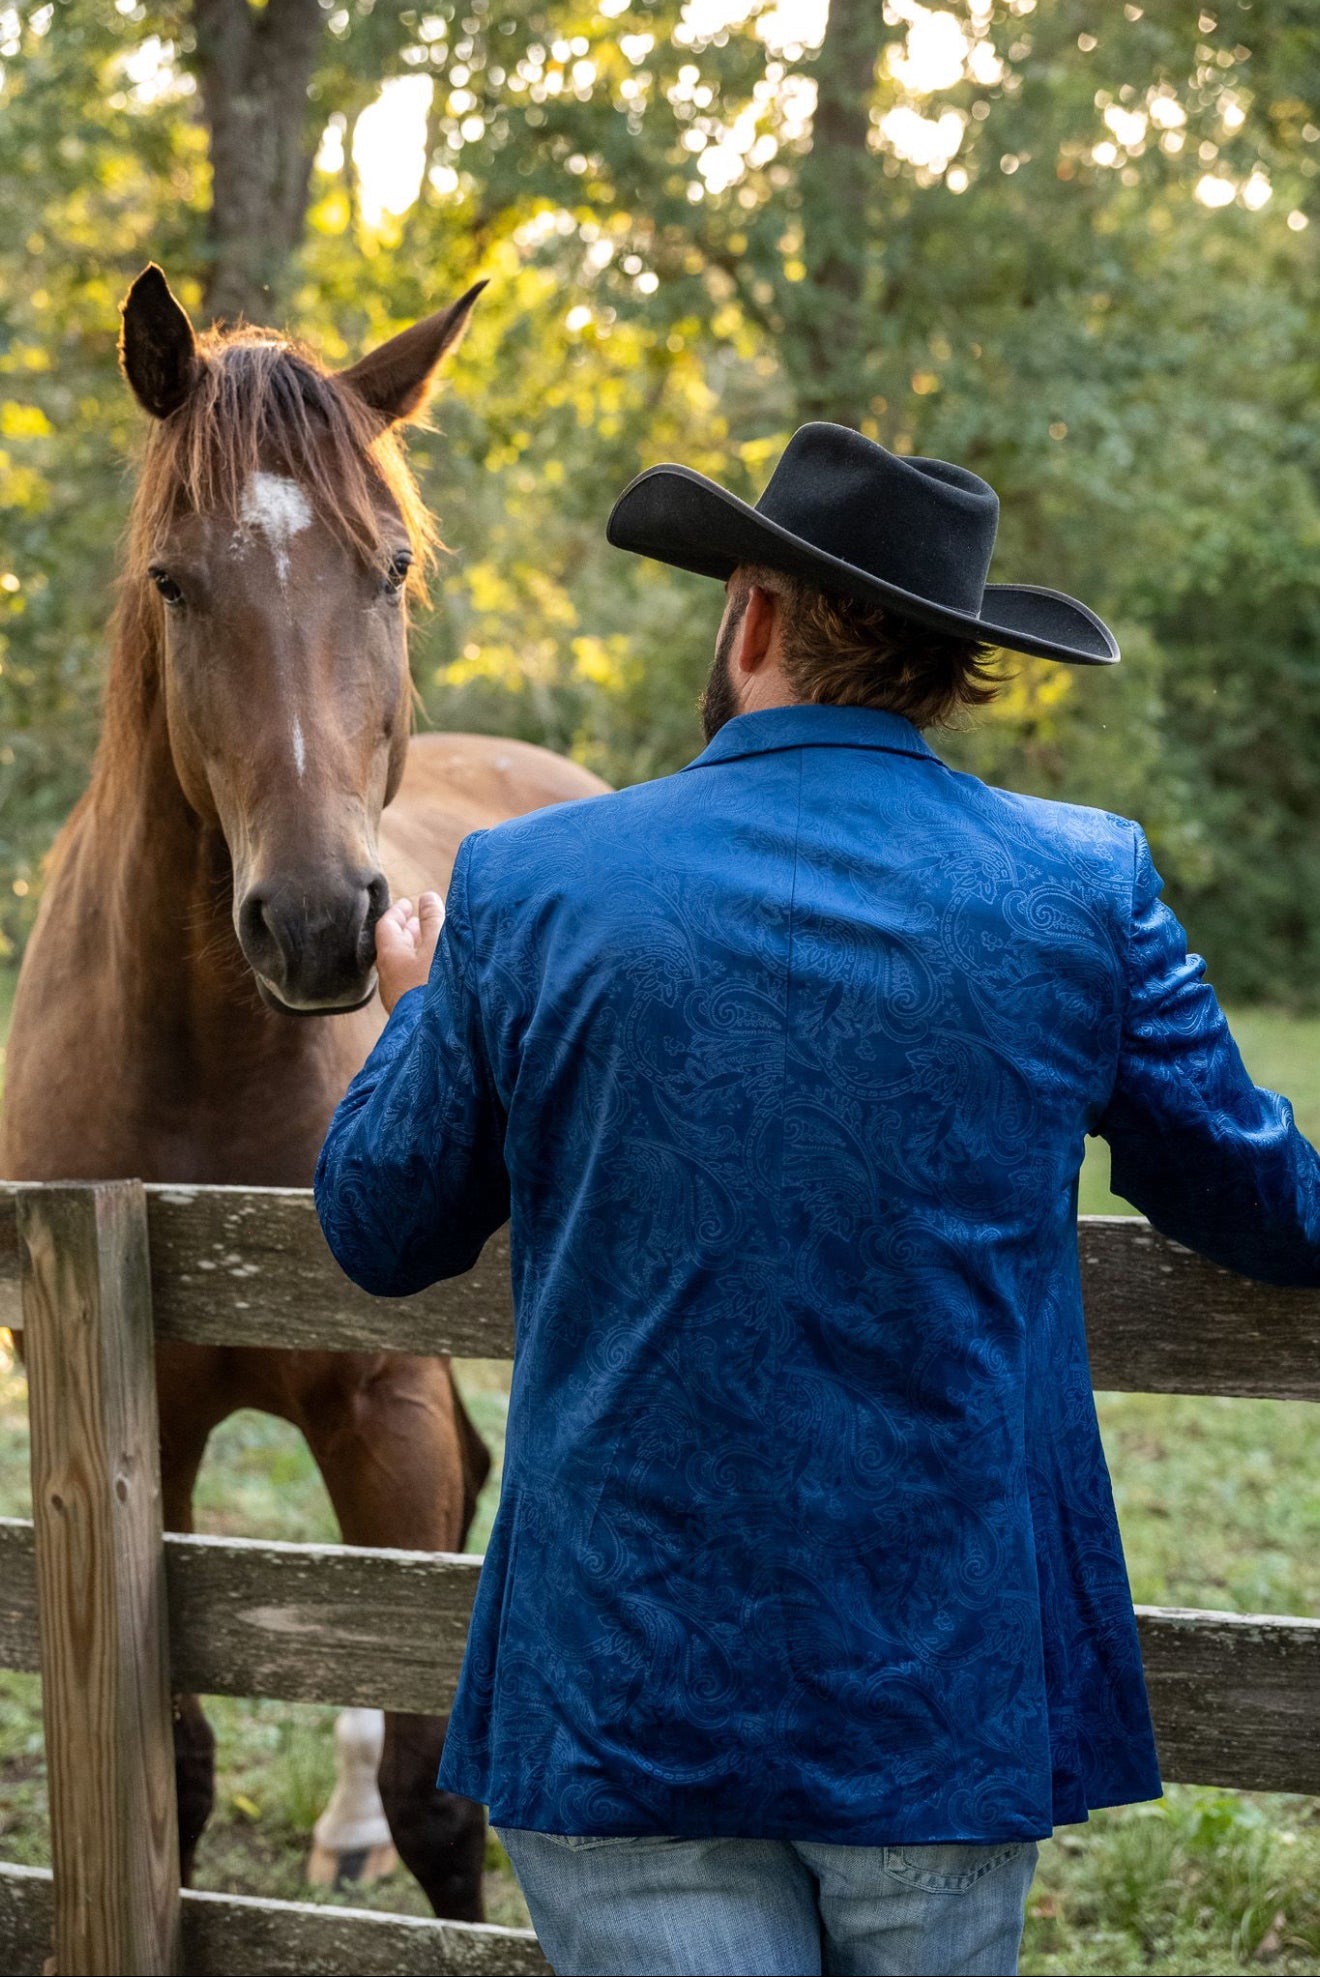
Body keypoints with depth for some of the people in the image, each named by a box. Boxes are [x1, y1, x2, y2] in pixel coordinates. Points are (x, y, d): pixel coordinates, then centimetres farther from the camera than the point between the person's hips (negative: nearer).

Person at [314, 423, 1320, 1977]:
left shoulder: (526, 890, -6)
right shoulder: (1081, 886, -4)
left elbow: (383, 1233, 9)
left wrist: (419, 1012, 29)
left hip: (628, 1703, -1)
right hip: (956, 1704, 2)